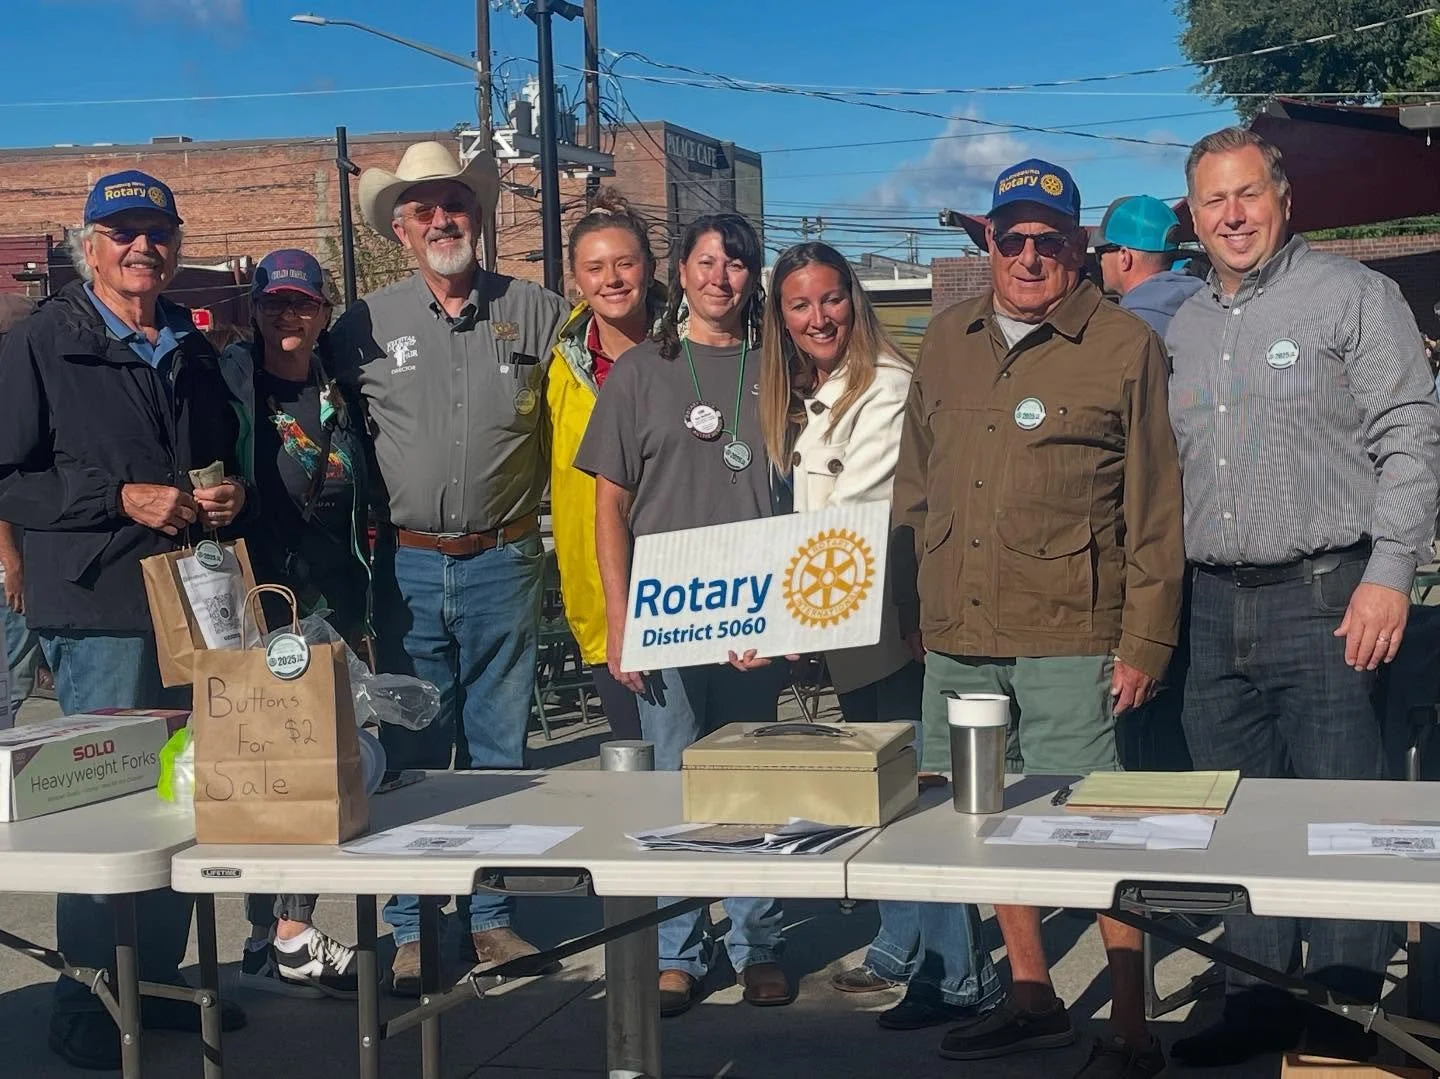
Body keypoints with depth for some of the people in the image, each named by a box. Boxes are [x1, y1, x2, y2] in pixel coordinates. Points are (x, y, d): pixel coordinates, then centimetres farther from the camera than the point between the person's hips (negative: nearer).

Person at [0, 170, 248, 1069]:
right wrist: (121, 498, -17)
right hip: (101, 605, -7)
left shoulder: (192, 349, 16)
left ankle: (159, 978, 26)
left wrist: (229, 493, 6)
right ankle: (87, 1000, 10)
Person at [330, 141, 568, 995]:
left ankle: (490, 915, 20)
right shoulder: (368, 324, 4)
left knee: (500, 752, 8)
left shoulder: (537, 312, 3)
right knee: (411, 755, 5)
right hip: (410, 566, 0)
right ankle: (412, 930, 14)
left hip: (504, 564, 0)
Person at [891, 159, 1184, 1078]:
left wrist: (1145, 639, -7)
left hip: (1068, 638, -5)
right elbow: (915, 486, 17)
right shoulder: (948, 342, 13)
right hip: (956, 635, 5)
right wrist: (911, 608, 12)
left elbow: (1155, 508, -3)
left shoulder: (1125, 346, -1)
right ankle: (1033, 997, 28)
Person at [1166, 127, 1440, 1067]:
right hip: (1214, 605, 6)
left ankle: (1344, 1007, 5)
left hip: (1323, 596, -6)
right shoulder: (1183, 329, 16)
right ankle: (1259, 1000, 21)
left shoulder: (1351, 295, -2)